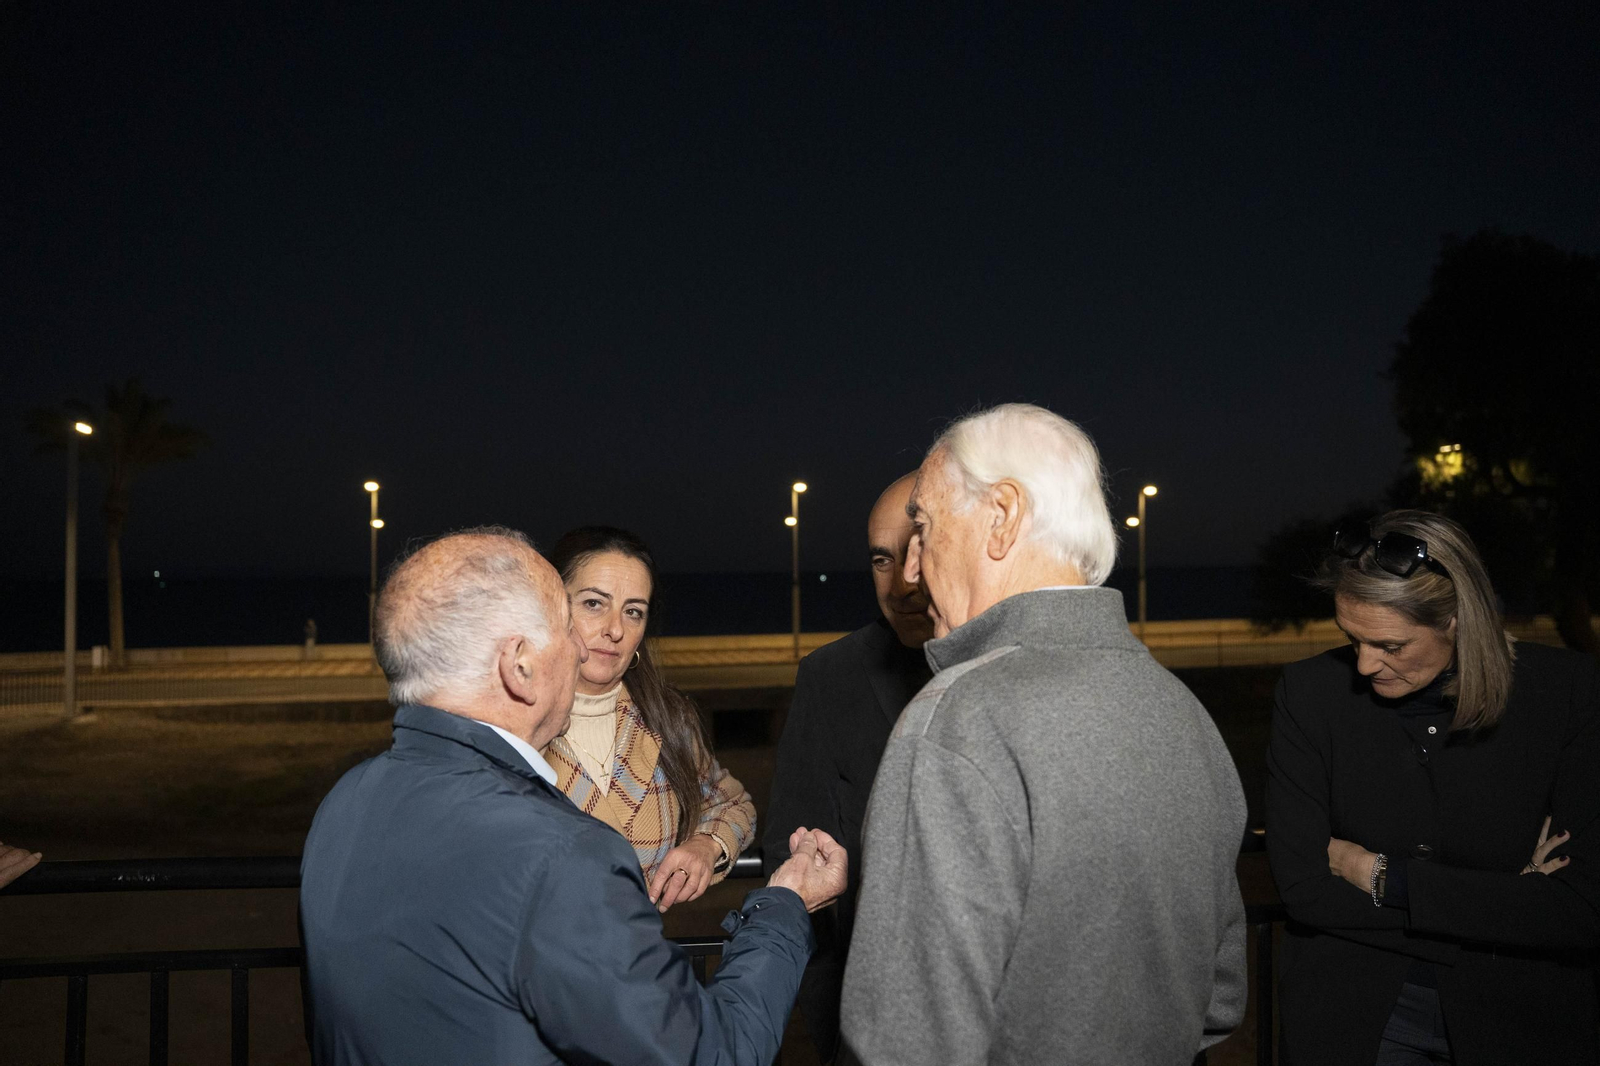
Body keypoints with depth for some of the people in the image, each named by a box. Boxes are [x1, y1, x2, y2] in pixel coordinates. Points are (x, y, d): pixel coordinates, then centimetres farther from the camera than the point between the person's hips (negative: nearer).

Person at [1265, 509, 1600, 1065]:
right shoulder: (1311, 692, -14)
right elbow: (1303, 888, -17)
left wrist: (1386, 877, -17)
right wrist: (1508, 903, -17)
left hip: (1517, 1018, 0)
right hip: (1350, 1011, 0)